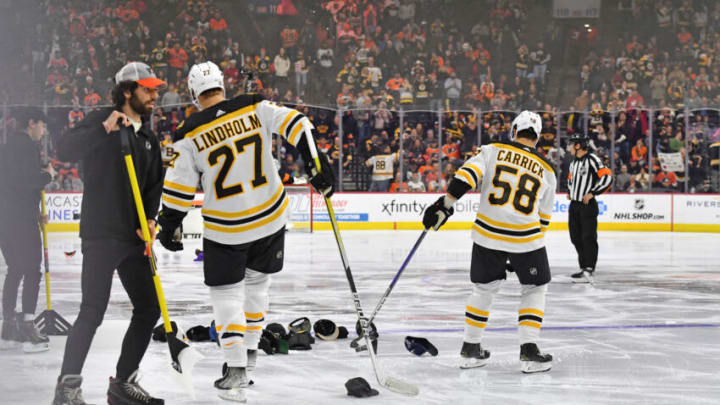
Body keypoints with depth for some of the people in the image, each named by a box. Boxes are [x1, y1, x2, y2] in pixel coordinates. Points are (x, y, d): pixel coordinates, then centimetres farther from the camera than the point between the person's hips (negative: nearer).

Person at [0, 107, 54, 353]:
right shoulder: (28, 145, -10)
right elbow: (28, 180, -22)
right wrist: (48, 176, -3)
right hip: (21, 218, -9)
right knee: (32, 271, -5)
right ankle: (28, 327, -10)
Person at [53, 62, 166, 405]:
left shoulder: (149, 139, 16)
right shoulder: (101, 121, -5)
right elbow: (65, 151, -20)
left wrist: (150, 219, -1)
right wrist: (104, 130, -30)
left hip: (134, 238, 7)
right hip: (101, 235, -7)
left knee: (149, 308, 7)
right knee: (93, 312, -11)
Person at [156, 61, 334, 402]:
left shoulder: (191, 134, -10)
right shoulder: (255, 108, -4)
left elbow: (179, 187, -8)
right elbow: (295, 124, -12)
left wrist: (169, 227, 5)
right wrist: (316, 164, -8)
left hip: (226, 228, -3)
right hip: (271, 217, 3)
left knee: (226, 292, 7)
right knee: (256, 281, 23)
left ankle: (236, 369, -4)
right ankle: (250, 351, 34)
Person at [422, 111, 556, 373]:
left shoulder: (493, 151, 3)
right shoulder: (546, 171, 9)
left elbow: (466, 176, -13)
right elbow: (543, 218, 13)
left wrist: (445, 204, -10)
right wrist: (521, 253, 22)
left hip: (488, 234, 1)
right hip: (526, 237, -1)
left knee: (484, 288, 19)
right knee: (534, 289, 16)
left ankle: (470, 349, 23)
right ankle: (528, 351, 5)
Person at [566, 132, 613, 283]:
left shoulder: (592, 160, -13)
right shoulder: (574, 163, 14)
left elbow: (607, 177, -19)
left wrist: (592, 193, -19)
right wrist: (570, 191, 17)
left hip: (587, 205, -9)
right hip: (574, 205, 9)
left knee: (588, 237, -9)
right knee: (576, 237, 10)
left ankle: (589, 270, -10)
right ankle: (584, 266, 19)